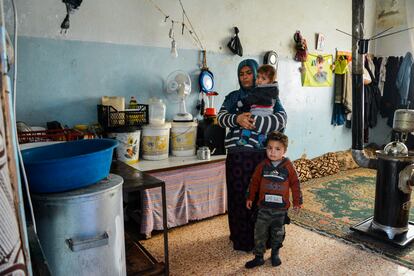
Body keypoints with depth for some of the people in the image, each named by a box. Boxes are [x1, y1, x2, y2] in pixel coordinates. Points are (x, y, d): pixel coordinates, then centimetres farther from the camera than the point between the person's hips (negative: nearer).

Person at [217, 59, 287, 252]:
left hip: (262, 154, -1)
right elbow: (221, 118, -2)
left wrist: (254, 121, -21)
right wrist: (237, 119, -23)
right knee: (238, 196, 5)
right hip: (237, 154, 2)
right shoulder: (233, 97, 12)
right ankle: (241, 239, 23)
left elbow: (282, 119, -9)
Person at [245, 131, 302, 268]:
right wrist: (250, 198, 11)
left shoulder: (288, 166, -9)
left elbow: (295, 184, 0)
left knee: (278, 233, 16)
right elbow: (254, 182, 5)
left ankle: (275, 254, 35)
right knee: (259, 232, 4)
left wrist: (297, 202, 5)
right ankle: (258, 256, 18)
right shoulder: (262, 165, -6)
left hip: (281, 208, 0)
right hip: (264, 207, 1)